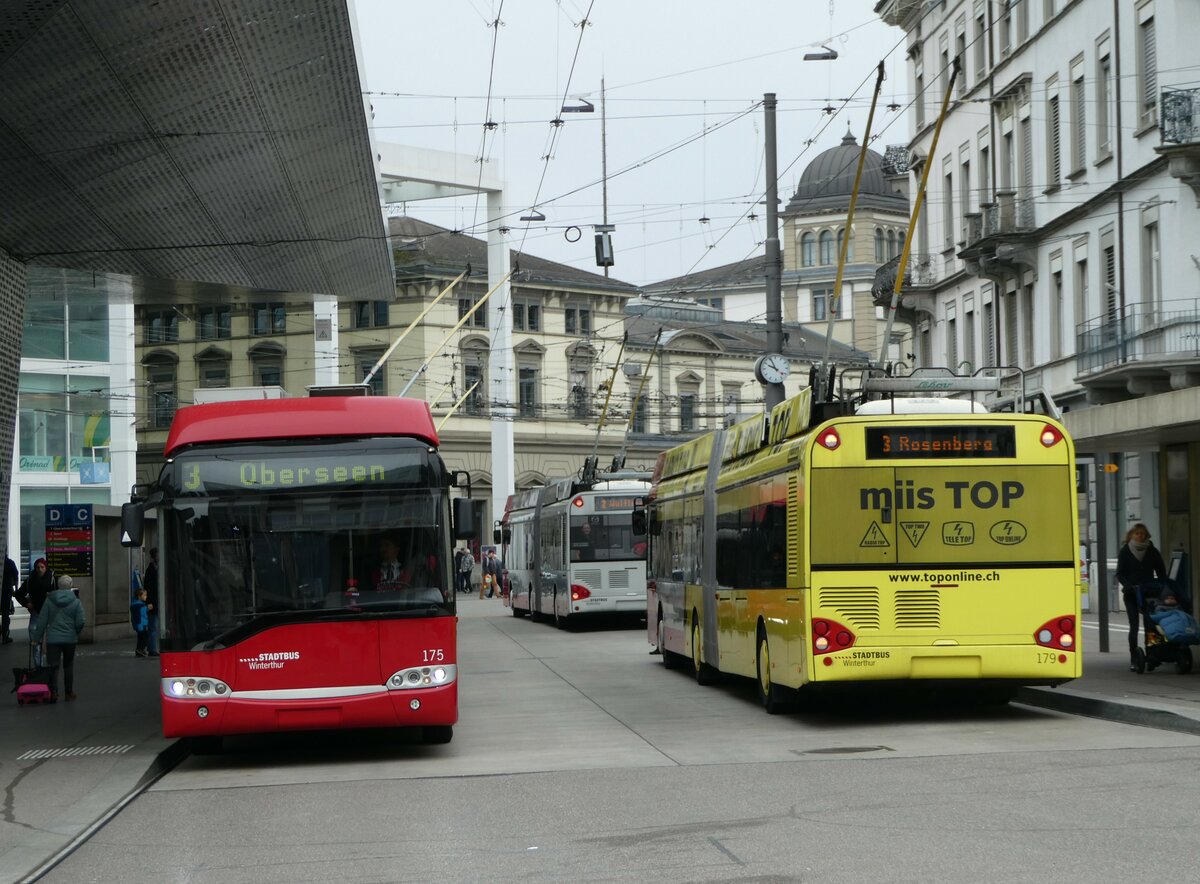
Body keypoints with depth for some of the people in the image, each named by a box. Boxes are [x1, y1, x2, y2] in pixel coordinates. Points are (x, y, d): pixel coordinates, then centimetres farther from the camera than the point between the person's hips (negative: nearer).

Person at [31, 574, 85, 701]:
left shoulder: (49, 600, -3)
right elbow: (80, 622, -7)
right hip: (69, 639, 1)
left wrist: (37, 638, 4)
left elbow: (42, 621, -2)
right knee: (68, 666, 13)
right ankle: (69, 692, 18)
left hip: (52, 639, -1)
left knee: (53, 665, 0)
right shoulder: (76, 602, -4)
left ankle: (53, 691, -12)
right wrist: (77, 633, 13)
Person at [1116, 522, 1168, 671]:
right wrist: (1129, 586, -17)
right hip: (1131, 594, -2)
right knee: (1134, 625, -6)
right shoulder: (1125, 552, 2)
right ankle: (1134, 660, -5)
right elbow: (1119, 574, 0)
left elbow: (1161, 572, 12)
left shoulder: (1152, 551, 6)